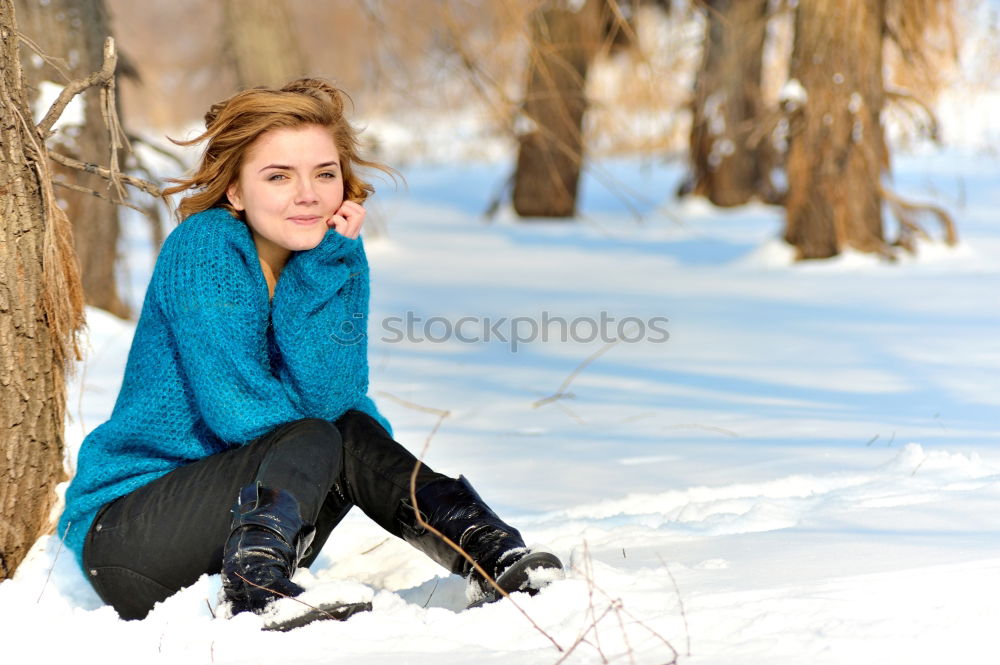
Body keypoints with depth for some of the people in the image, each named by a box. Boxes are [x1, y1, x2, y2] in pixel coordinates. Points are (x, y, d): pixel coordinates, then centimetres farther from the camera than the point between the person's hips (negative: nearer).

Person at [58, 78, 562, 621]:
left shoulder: (338, 261, 2)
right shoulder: (204, 248, -16)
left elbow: (325, 397, -16)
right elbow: (236, 413, -23)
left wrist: (326, 265, -19)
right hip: (123, 531, -6)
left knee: (354, 434, -19)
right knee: (318, 441, -27)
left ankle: (496, 559, -28)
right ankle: (251, 590, -48)